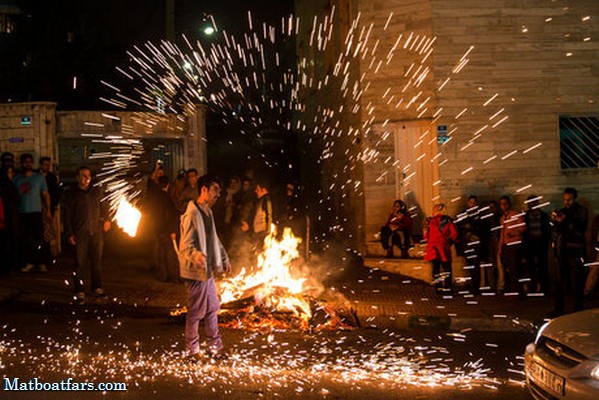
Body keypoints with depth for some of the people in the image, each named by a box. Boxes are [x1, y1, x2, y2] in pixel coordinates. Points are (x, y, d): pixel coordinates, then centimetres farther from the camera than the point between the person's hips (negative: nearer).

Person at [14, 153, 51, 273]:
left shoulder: (39, 178, 5)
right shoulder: (16, 178, 8)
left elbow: (45, 195, 7)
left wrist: (48, 210, 0)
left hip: (36, 212, -2)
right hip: (22, 213, 2)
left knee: (38, 238, -5)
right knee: (25, 239, 4)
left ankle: (40, 263, 0)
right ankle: (29, 262, 12)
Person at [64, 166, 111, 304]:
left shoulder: (97, 191, 10)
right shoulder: (73, 194, 0)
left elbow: (103, 207, 22)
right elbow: (67, 215, 1)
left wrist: (106, 219, 8)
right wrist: (69, 233, -4)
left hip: (97, 232, 3)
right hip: (80, 234, -3)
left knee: (96, 261, 9)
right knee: (79, 263, -2)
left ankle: (97, 288, 21)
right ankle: (80, 292, 5)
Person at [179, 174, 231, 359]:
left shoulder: (207, 212, 13)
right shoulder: (192, 214, -19)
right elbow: (186, 245, -24)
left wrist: (224, 259, 26)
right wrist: (196, 254, -44)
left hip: (208, 270, 9)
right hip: (196, 272, -9)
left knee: (212, 307, 15)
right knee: (196, 311, 1)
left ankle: (214, 345, 26)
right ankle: (192, 349, 16)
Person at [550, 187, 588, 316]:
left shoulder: (582, 212, 1)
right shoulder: (561, 212, 15)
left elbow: (581, 230, -12)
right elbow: (556, 231, 11)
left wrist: (566, 221, -22)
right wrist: (555, 221, -8)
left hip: (575, 251, -5)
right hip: (562, 251, 5)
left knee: (576, 282, -6)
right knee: (559, 281, 6)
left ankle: (578, 310, 0)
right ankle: (559, 309, 14)